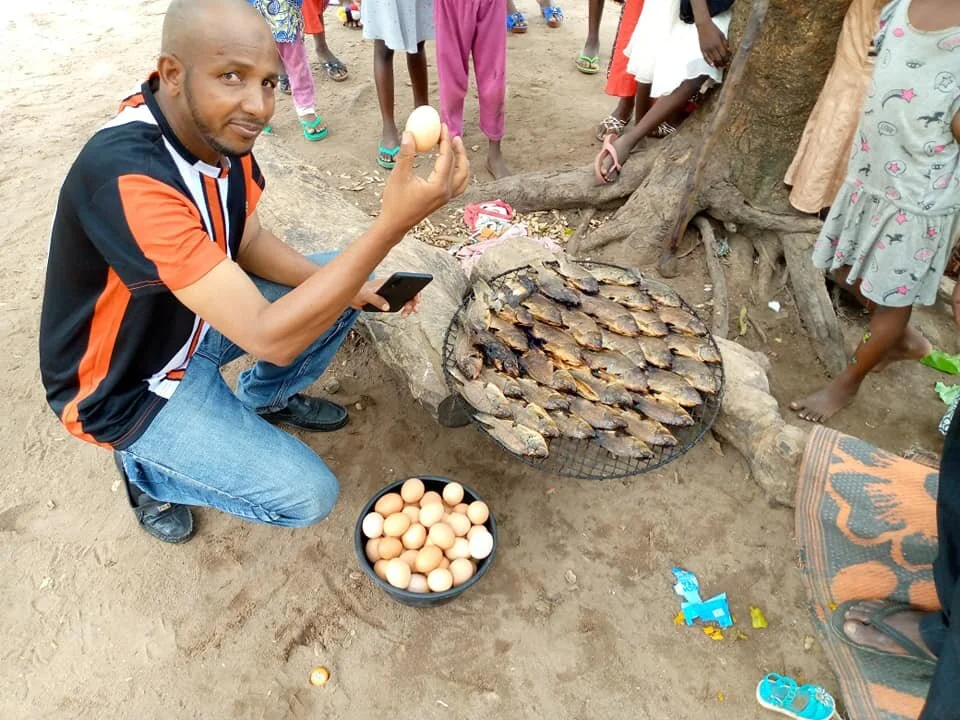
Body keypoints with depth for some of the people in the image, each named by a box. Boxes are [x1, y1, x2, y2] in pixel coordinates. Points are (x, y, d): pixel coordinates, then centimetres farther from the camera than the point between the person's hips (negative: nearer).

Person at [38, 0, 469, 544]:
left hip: (198, 316, 8)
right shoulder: (127, 176, -38)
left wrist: (350, 286, -13)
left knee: (342, 288, 5)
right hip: (130, 386, -7)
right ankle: (150, 472, 13)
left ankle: (265, 399, 26)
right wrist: (393, 224, -47)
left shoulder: (219, 128, -12)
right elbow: (270, 336, -41)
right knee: (307, 496, -12)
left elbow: (250, 243, 2)